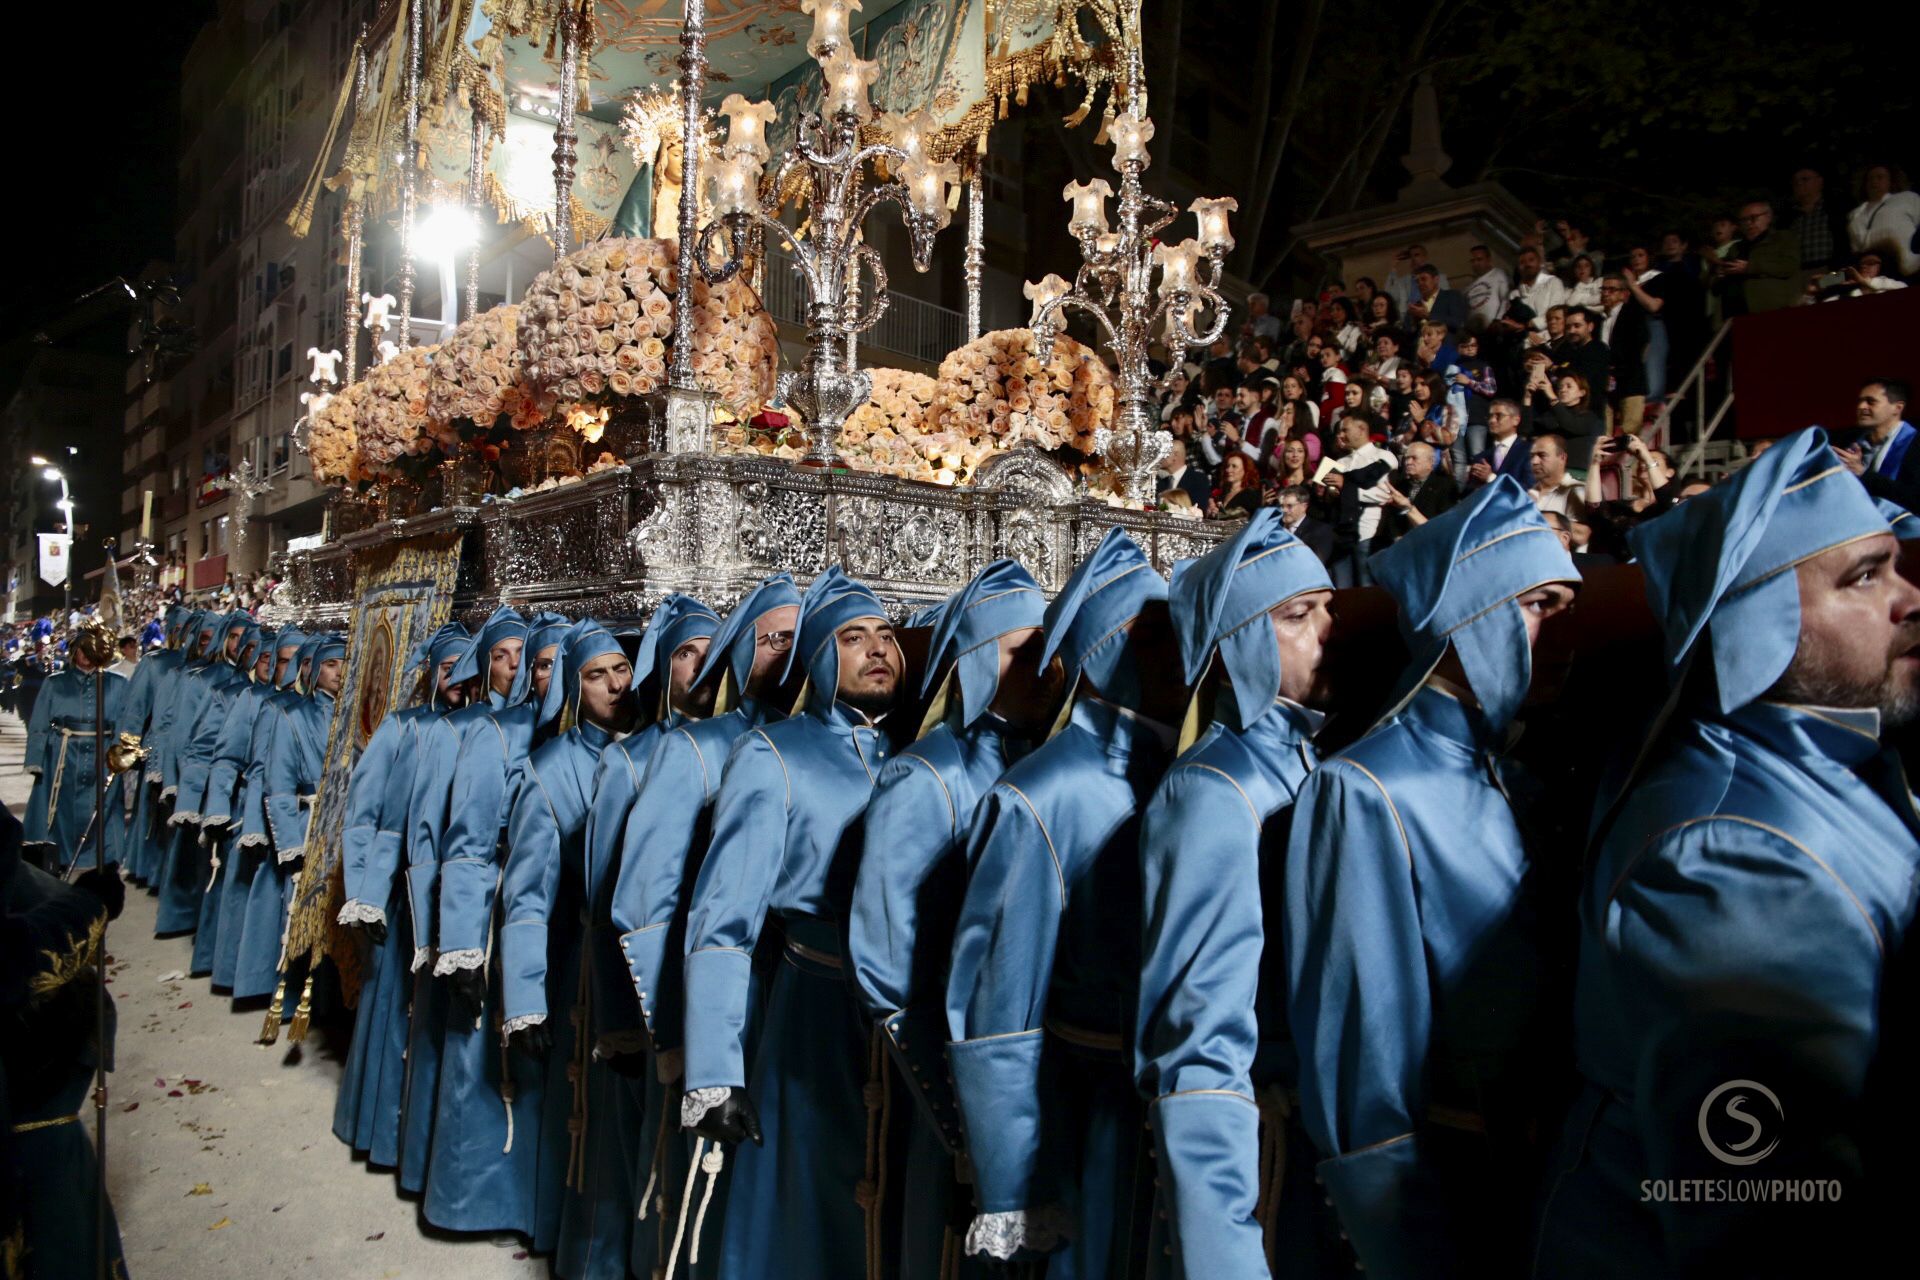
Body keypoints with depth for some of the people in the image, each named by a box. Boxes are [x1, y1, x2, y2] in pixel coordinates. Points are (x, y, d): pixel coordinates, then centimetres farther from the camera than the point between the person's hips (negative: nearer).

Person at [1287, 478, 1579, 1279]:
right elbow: (1365, 1070, -21)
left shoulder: (1508, 774, 3)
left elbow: (1529, 991, 11)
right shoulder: (1367, 794, -22)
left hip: (1526, 1174, 7)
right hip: (1435, 1183, -7)